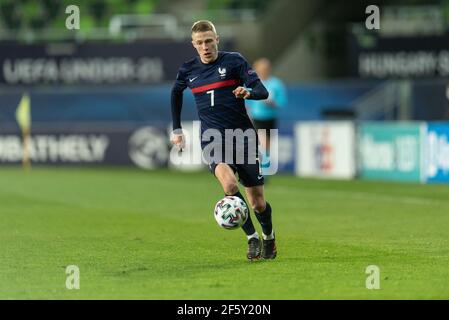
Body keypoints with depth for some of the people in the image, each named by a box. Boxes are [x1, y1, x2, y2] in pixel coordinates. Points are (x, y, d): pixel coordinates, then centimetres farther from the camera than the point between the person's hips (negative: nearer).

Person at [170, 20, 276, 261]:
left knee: (257, 202, 3)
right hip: (212, 139, 1)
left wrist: (248, 92, -32)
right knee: (229, 182, -30)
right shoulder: (188, 70, 6)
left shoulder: (234, 61, -3)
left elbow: (263, 91, -9)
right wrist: (176, 129, 24)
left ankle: (269, 238, 34)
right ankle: (252, 238, -17)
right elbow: (176, 94, 28)